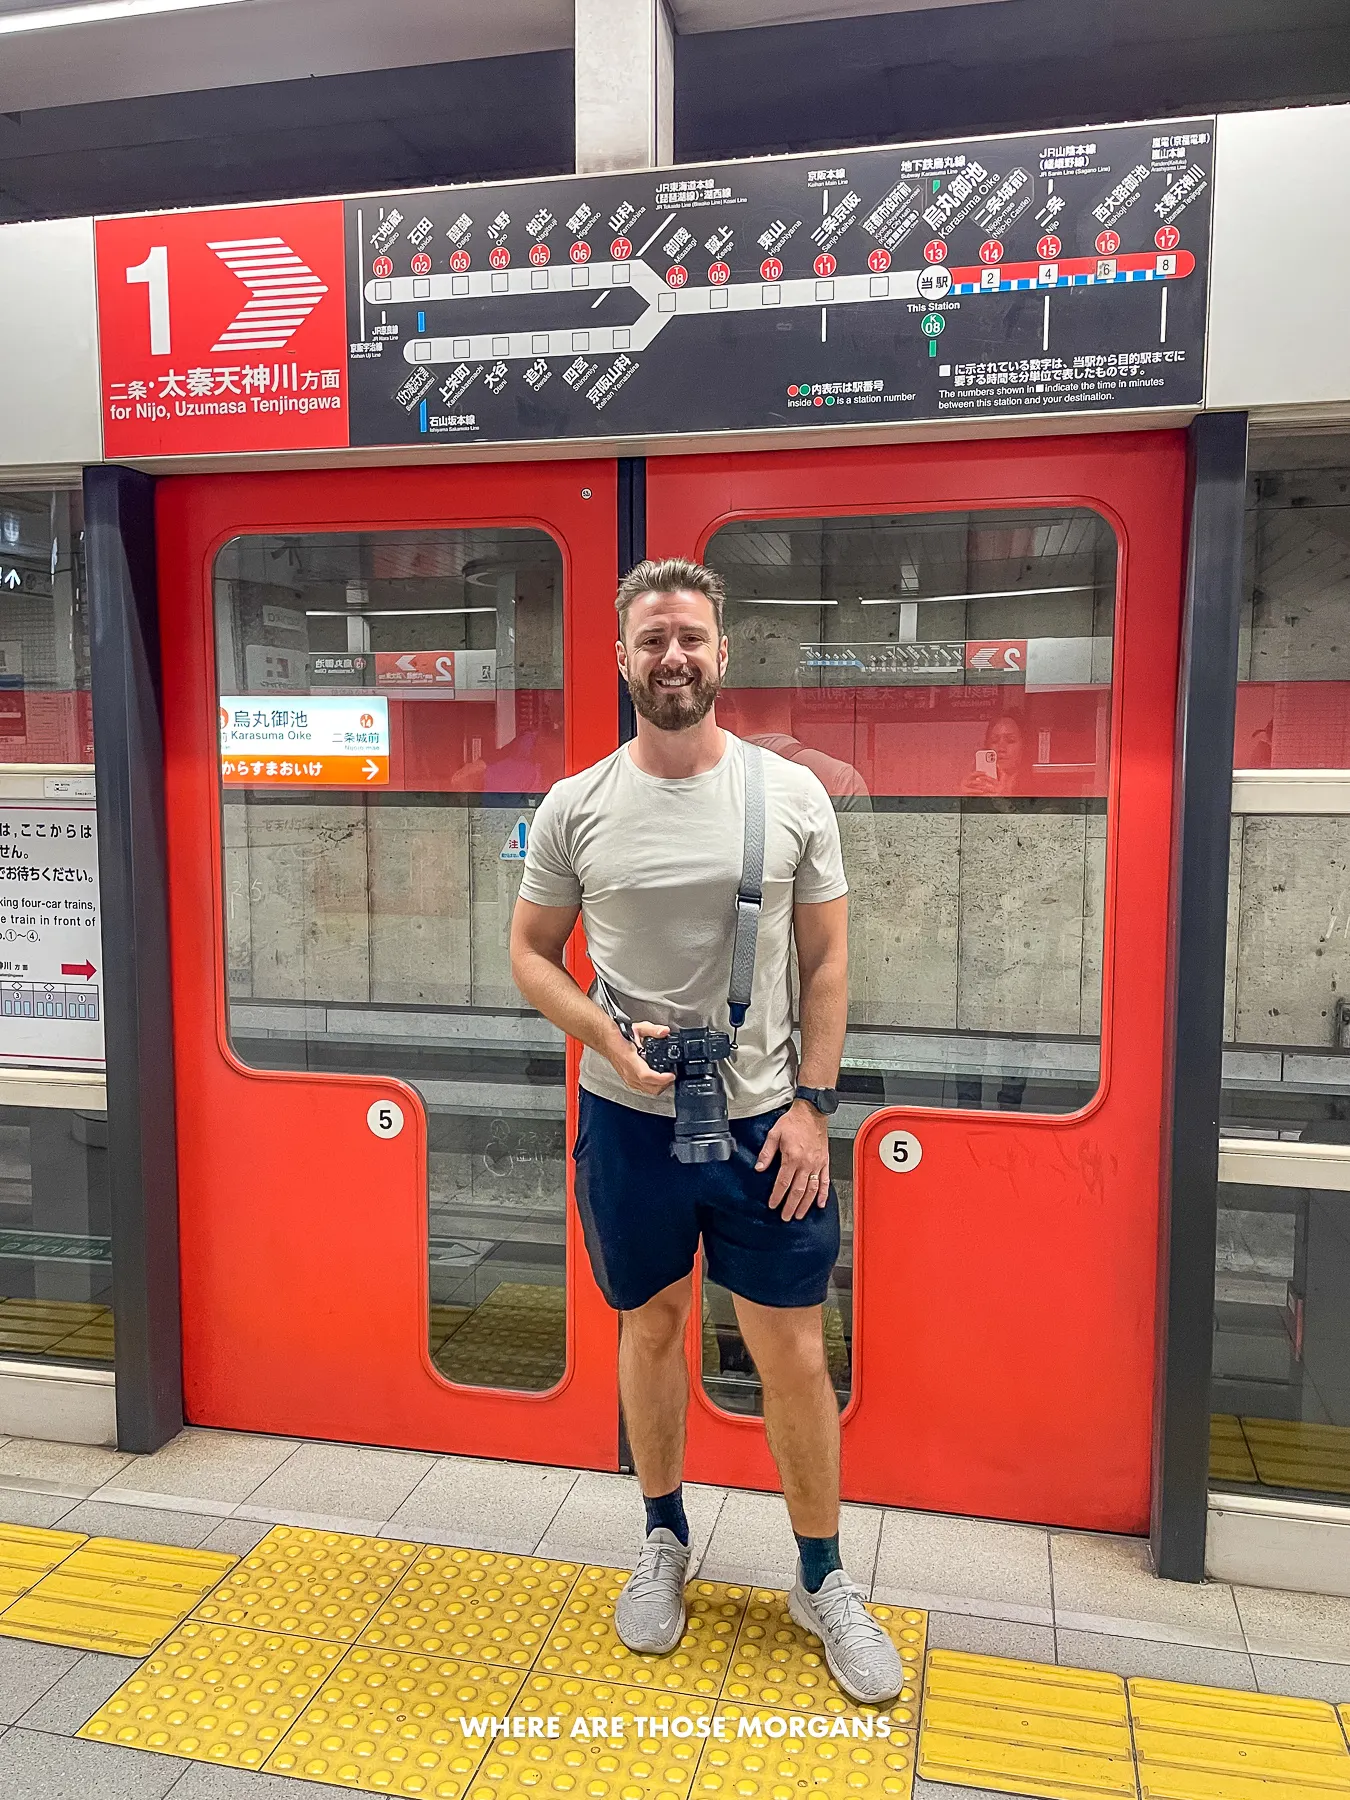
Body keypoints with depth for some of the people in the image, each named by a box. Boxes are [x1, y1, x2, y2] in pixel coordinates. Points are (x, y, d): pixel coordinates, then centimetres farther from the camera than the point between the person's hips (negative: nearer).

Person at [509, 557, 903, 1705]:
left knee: (794, 1351, 7)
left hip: (765, 1121, 0)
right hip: (628, 1120, 1)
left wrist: (812, 1103, -6)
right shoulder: (575, 807, -3)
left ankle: (823, 1582, 29)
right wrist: (611, 1038, -12)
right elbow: (531, 951, 5)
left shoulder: (792, 793, -3)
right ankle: (666, 1540, 40)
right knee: (650, 1330, 17)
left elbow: (826, 960, 1)